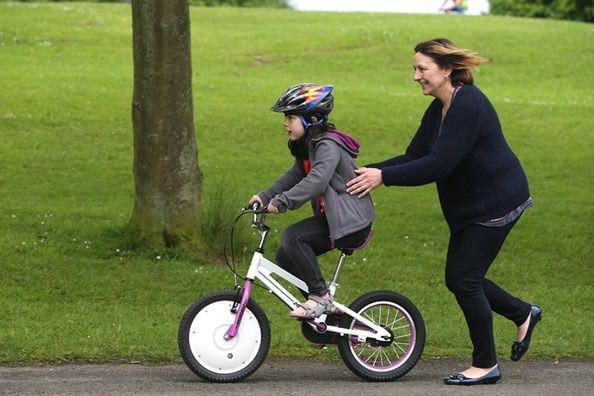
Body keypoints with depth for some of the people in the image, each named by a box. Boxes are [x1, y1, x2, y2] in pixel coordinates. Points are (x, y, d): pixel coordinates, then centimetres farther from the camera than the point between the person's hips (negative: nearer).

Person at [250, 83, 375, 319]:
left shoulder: (328, 145, -20)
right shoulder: (307, 146, 12)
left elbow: (316, 181, -34)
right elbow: (294, 176, 17)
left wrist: (282, 201, -38)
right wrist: (266, 197, 6)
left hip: (351, 223, -10)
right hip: (331, 218, 10)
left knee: (292, 237, -24)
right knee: (285, 256, 3)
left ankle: (320, 296, -16)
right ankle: (322, 302, 14)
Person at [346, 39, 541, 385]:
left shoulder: (468, 105, -23)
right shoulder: (439, 108, 8)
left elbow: (439, 164, -28)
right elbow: (414, 157, 7)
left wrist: (383, 176, -25)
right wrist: (369, 170, -5)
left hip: (495, 202, -10)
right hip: (469, 207, 10)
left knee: (464, 279, -7)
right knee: (459, 278, 11)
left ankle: (486, 365, 6)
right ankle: (523, 314, 32)